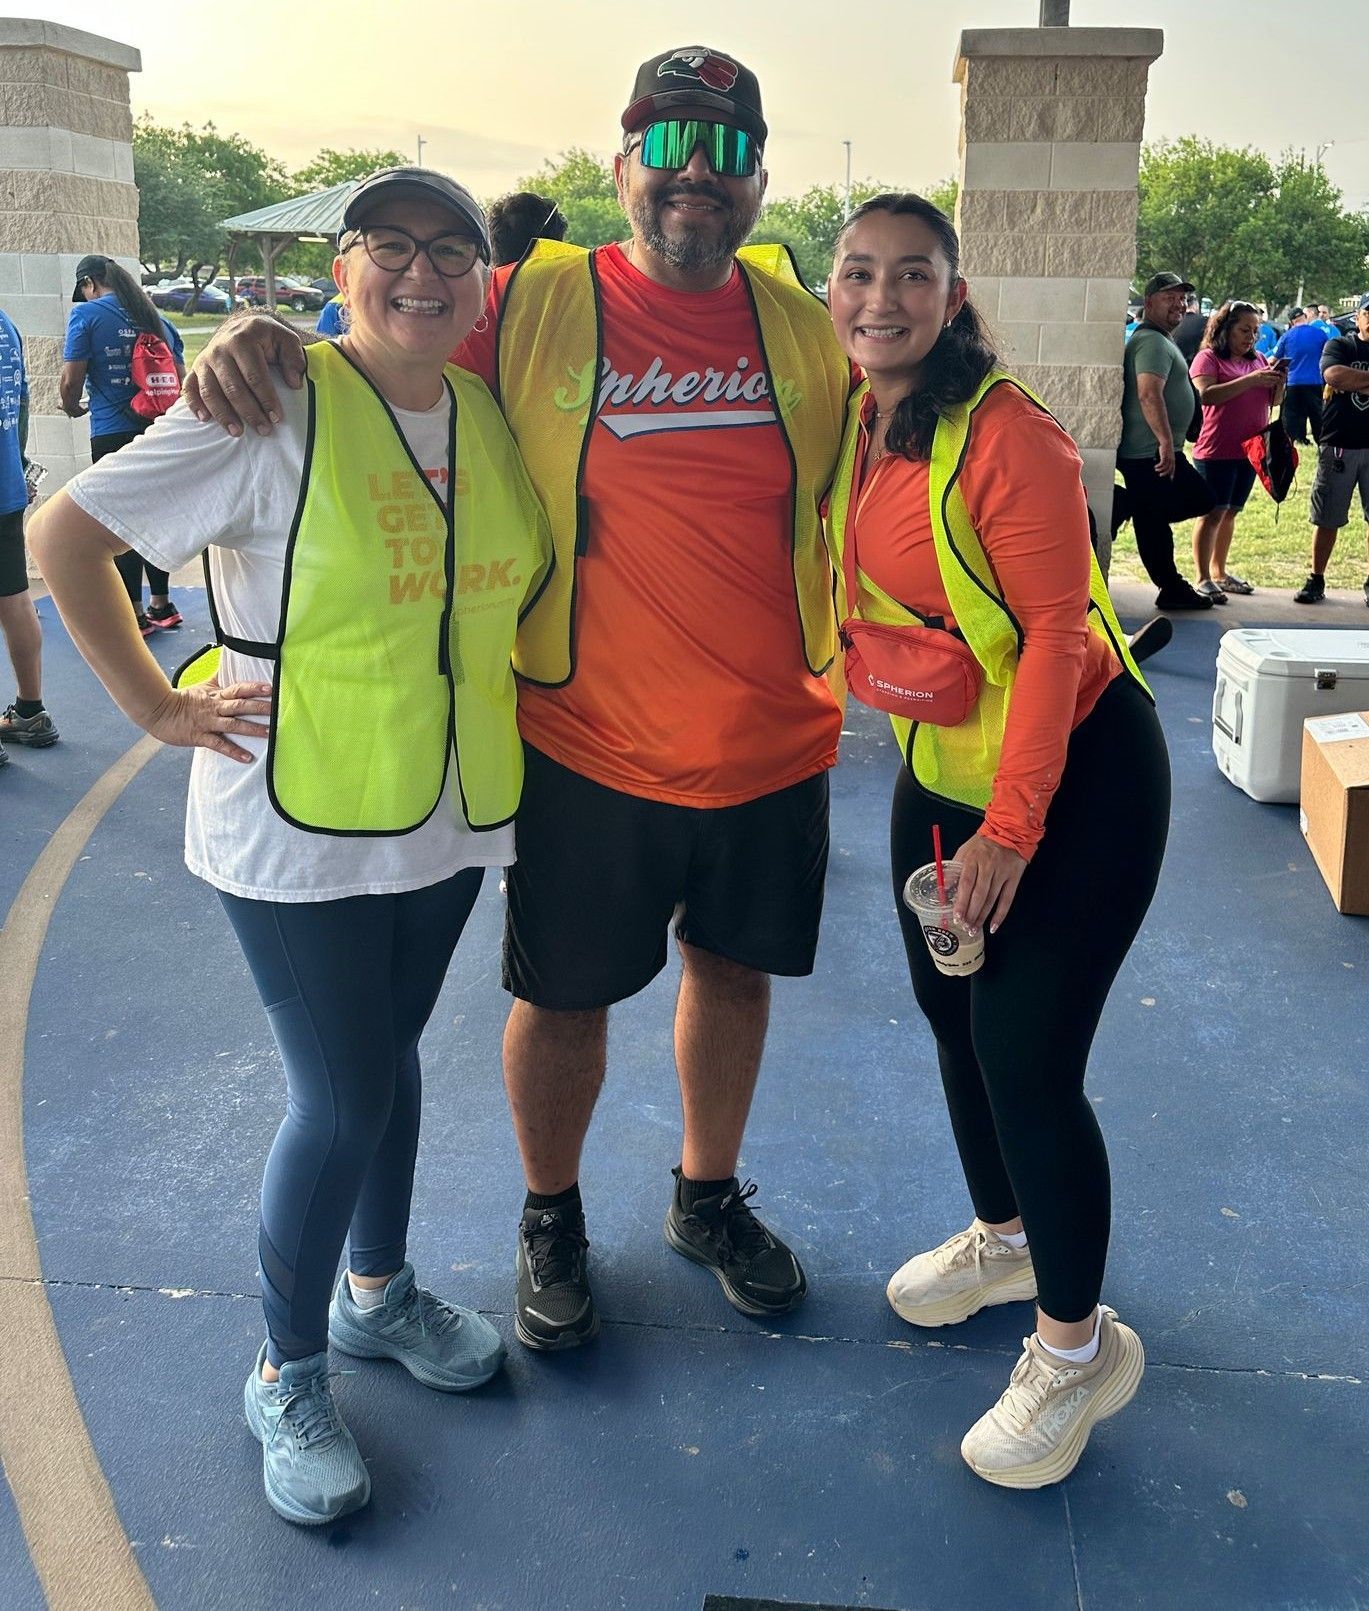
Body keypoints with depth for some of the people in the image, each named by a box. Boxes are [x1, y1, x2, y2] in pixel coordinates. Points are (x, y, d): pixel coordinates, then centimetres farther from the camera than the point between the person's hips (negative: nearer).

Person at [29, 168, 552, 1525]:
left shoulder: (489, 416, 3)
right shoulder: (278, 412, -15)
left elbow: (515, 580, 21)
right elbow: (65, 535, -13)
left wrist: (502, 684, 7)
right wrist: (157, 707, -13)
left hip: (448, 813, 6)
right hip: (298, 827, -6)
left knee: (389, 1054, 20)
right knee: (342, 1099, 0)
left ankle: (377, 1293, 42)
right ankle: (287, 1376, 23)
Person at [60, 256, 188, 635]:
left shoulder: (87, 314, -7)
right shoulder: (155, 318, 9)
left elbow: (71, 381, -11)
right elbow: (181, 379, 14)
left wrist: (72, 407, 10)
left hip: (113, 434, -5)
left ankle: (135, 614, 7)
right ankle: (161, 605, 23)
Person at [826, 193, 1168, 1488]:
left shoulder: (1006, 434, -21)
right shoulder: (849, 431, 0)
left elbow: (1054, 631, -21)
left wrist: (1011, 826, -20)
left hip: (1078, 770, -7)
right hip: (941, 763, 8)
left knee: (1025, 1053, -7)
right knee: (950, 1011, 17)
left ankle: (1077, 1347, 15)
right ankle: (1002, 1238, 43)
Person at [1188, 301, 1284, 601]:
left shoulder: (1258, 360, 15)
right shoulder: (1209, 358, -5)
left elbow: (1274, 401, 16)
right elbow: (1206, 395, -21)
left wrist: (1279, 382, -5)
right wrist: (1250, 380, -24)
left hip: (1249, 449, 7)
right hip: (1216, 450, -7)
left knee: (1231, 512, 12)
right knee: (1213, 512, -9)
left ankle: (1219, 572, 20)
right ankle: (1203, 580, -8)